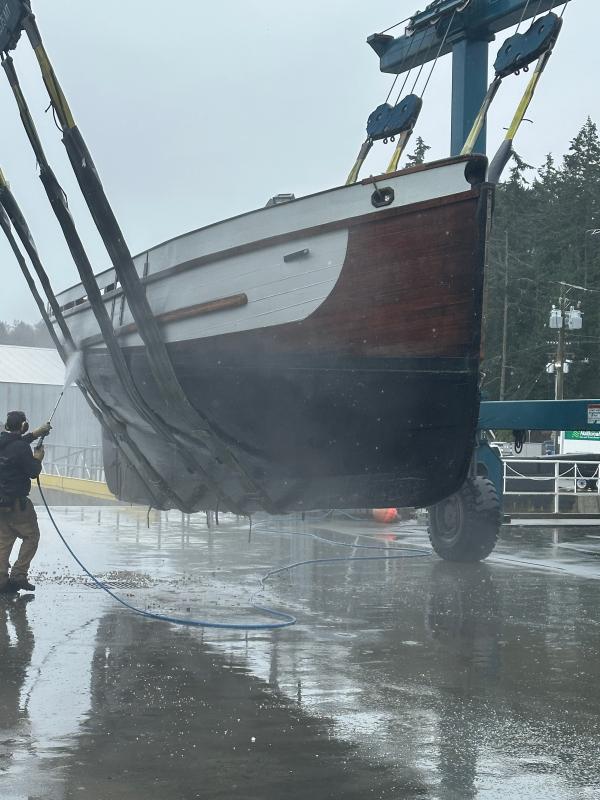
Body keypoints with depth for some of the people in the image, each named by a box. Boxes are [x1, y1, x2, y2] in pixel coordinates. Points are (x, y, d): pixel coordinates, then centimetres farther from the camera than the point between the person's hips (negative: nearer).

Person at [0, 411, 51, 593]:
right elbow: (33, 472, -13)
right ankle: (18, 575, -3)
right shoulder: (22, 448, -17)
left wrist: (37, 433, 34)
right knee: (31, 536, 5)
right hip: (16, 501, -8)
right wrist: (38, 458, 6)